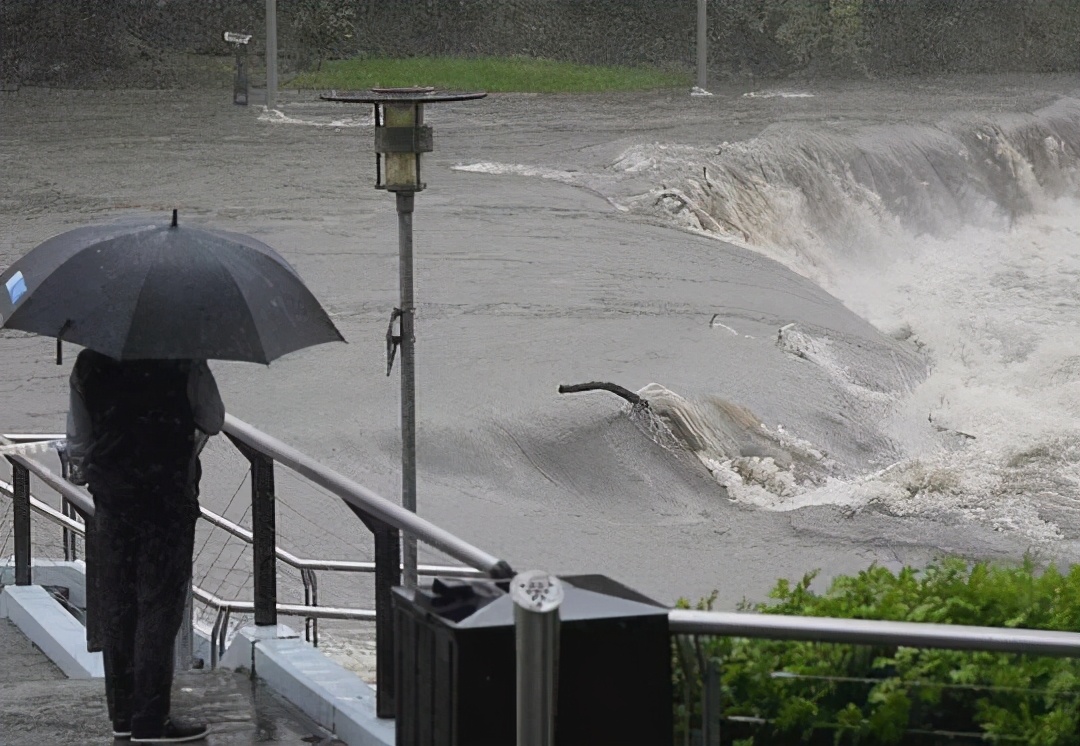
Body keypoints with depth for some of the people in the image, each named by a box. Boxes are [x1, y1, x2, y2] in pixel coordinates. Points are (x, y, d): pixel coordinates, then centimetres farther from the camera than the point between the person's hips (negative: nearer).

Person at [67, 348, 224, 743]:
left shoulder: (89, 364, 1)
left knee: (115, 604, 12)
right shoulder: (184, 363, -11)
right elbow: (212, 422, -1)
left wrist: (80, 466, 28)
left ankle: (123, 714, 17)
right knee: (159, 606, 0)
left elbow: (78, 438, 8)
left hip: (111, 495, 4)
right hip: (169, 494, -4)